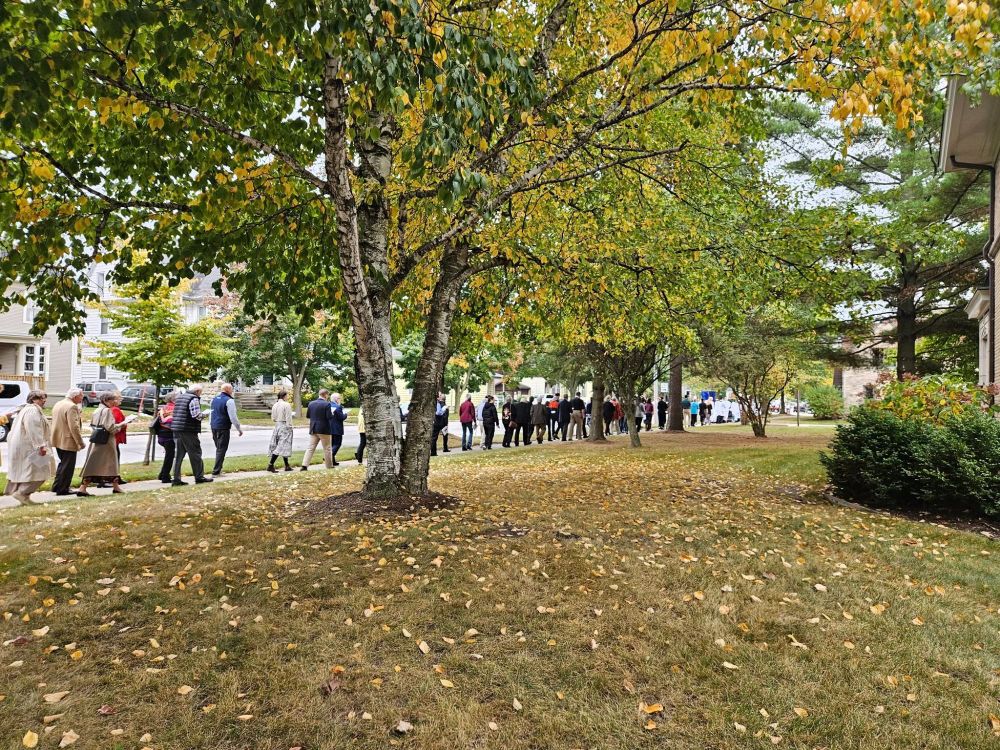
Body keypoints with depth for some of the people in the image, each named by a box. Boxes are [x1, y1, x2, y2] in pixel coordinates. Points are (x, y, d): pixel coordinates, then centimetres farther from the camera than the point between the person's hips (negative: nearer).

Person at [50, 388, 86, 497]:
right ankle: (62, 489, 6)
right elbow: (74, 427, -23)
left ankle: (56, 486, 27)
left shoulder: (58, 404, 13)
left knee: (63, 463, 22)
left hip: (58, 440, 10)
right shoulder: (72, 407, -19)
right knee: (67, 466, 1)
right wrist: (80, 443, -18)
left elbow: (55, 423, 20)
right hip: (68, 441, -10)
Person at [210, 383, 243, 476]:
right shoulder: (229, 400, -13)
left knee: (218, 448, 18)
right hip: (223, 428, -8)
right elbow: (233, 417, -16)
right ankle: (216, 471, -3)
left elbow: (211, 414, 18)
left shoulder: (214, 399, 12)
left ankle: (218, 469, 20)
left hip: (214, 427, 8)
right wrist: (239, 429, -8)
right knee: (221, 450, -2)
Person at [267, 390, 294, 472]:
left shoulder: (275, 405, 7)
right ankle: (271, 465, -11)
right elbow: (288, 418, -14)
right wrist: (290, 428, -9)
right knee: (282, 446, -5)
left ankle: (287, 465, 20)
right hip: (284, 426, -8)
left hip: (277, 426, 8)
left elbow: (273, 418, 11)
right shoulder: (287, 405, -13)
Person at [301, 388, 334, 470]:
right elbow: (330, 417, -17)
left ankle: (304, 465, -5)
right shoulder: (327, 404, -13)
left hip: (313, 429, 4)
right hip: (324, 430, -4)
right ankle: (329, 466, 16)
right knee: (327, 448, 8)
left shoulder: (311, 403, 3)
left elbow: (307, 416, 9)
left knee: (310, 448, 6)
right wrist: (332, 414, 3)